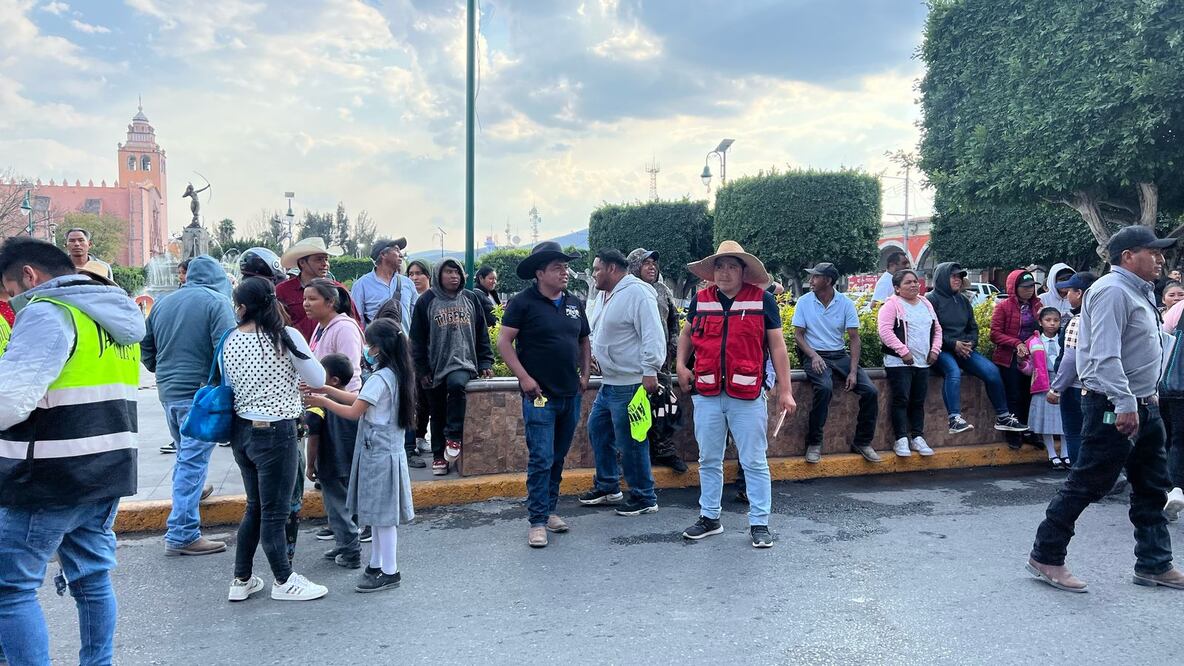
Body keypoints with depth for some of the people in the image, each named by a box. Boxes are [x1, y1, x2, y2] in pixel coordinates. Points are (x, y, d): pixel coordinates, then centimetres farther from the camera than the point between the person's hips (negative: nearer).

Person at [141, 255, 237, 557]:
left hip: (167, 392, 7)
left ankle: (192, 491, 48)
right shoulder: (217, 303, -9)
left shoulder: (163, 303, 10)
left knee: (185, 453, 27)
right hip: (200, 394, -7)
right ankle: (182, 535, -3)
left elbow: (145, 350, 16)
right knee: (193, 461, -5)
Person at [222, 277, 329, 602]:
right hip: (276, 433, -6)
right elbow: (318, 380, -8)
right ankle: (284, 581, 22)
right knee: (275, 511, 6)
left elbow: (228, 385, 10)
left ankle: (241, 580, 28)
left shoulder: (230, 341, 0)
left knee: (255, 507, 20)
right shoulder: (286, 337, -14)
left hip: (241, 430, 6)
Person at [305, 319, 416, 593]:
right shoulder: (398, 375, 8)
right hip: (388, 450, 9)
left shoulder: (379, 379, -20)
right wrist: (327, 390, 9)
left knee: (382, 513, -1)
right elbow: (360, 399, 11)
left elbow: (354, 412, -14)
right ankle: (377, 565, 25)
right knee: (380, 513, 16)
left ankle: (389, 572, 7)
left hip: (378, 453, -9)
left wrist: (323, 402, -1)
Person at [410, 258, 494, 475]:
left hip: (463, 363, 0)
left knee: (456, 384, -33)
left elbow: (482, 334, 12)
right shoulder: (427, 301, 2)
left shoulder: (471, 299, 8)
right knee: (438, 414, 8)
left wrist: (485, 363, 5)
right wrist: (421, 370, -4)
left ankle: (454, 436, -17)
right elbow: (417, 339, 1)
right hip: (436, 368, 1)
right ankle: (439, 456, 23)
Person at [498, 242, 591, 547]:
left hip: (571, 395, 6)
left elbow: (584, 341, 22)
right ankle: (537, 521, 3)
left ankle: (549, 510, 27)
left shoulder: (574, 304, 12)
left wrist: (585, 374, 10)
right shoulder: (523, 302, -7)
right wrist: (524, 377, -15)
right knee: (541, 459, -6)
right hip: (540, 395, -6)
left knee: (558, 458, 14)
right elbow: (504, 342, -10)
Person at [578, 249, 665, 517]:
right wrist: (592, 352, 10)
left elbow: (653, 335, -20)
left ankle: (644, 499, 11)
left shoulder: (637, 293, -15)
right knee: (597, 430, 18)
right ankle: (607, 487, 33)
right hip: (609, 382, 10)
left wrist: (650, 371, -23)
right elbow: (594, 330, 26)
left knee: (630, 442, -3)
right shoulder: (602, 296, 15)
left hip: (630, 384, -10)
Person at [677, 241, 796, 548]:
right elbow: (686, 333, 25)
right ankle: (709, 518, 26)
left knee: (754, 462, 4)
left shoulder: (762, 300, -2)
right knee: (709, 460, 13)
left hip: (747, 396, -3)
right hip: (706, 395, 3)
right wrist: (681, 365, 10)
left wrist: (785, 391, -2)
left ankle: (759, 523, 15)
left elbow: (777, 346, 1)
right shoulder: (701, 300, 7)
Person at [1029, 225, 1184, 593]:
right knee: (1087, 484, -6)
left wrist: (1146, 398, 19)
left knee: (1152, 487, 15)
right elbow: (1106, 355, -25)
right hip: (1115, 407, -11)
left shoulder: (1138, 293, 17)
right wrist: (1125, 404, -29)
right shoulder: (1113, 290, -16)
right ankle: (1045, 558, 4)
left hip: (1141, 405, 11)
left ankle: (1154, 565, 25)